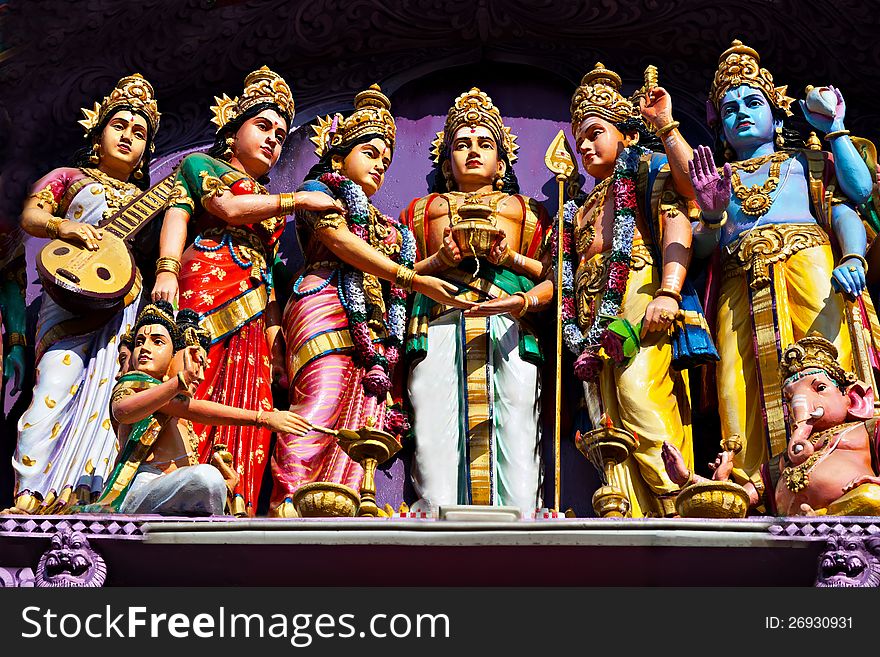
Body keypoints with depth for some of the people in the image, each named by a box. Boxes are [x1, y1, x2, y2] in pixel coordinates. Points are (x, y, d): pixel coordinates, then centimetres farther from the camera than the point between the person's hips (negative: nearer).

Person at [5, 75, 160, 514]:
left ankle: (75, 500, -28)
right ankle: (29, 498, -30)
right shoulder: (69, 177, 25)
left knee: (103, 389, -18)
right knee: (57, 384, -22)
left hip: (128, 299, 2)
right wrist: (61, 225, -13)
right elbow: (30, 215, 9)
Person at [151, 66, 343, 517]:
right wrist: (300, 199, -6)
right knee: (190, 383, -22)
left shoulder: (268, 205, 34)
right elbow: (227, 207, -3)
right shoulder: (200, 164, 19)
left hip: (251, 316, 6)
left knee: (243, 412, -9)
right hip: (206, 285, -6)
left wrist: (276, 340, 10)